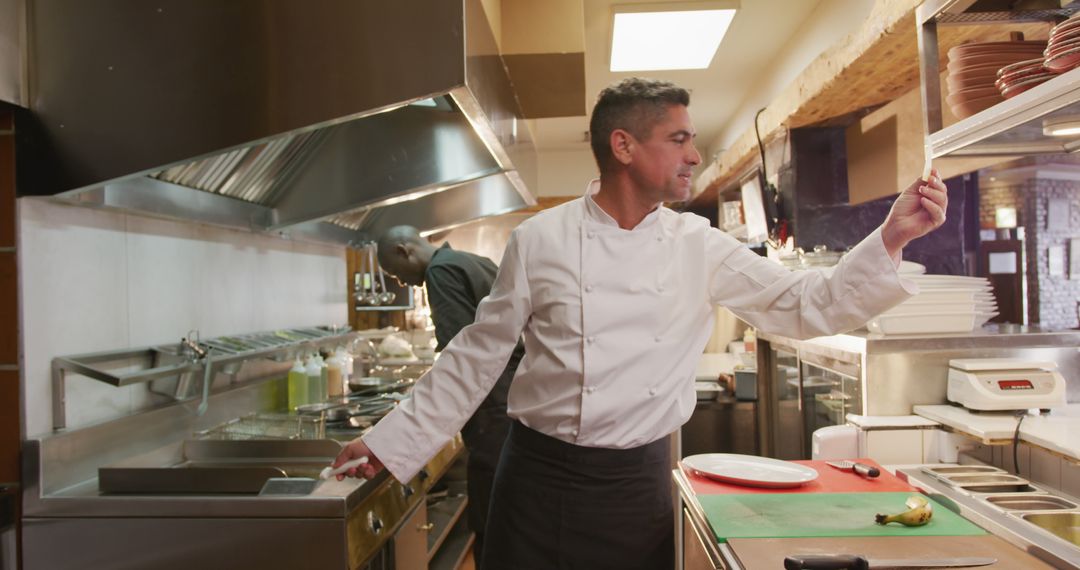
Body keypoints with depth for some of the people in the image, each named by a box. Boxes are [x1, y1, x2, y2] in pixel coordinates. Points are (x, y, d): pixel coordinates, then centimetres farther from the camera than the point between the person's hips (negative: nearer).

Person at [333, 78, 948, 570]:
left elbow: (807, 305, -2)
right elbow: (479, 355, 0)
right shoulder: (540, 239, -6)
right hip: (541, 477, -1)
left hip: (640, 483, 2)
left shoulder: (699, 246, -1)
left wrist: (891, 239, -16)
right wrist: (394, 441, 0)